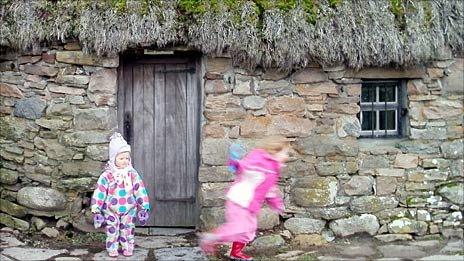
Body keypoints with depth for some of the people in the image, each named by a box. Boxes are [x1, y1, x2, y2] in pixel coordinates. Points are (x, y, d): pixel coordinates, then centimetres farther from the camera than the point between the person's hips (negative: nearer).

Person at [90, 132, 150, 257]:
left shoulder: (133, 174, -5)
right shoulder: (107, 175, -12)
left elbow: (140, 191, -2)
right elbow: (99, 193, -11)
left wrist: (144, 208, -2)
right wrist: (96, 211, -12)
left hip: (129, 209, 2)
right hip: (111, 210, -2)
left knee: (128, 229, 8)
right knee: (112, 230, 4)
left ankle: (128, 247, 22)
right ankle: (112, 249, 19)